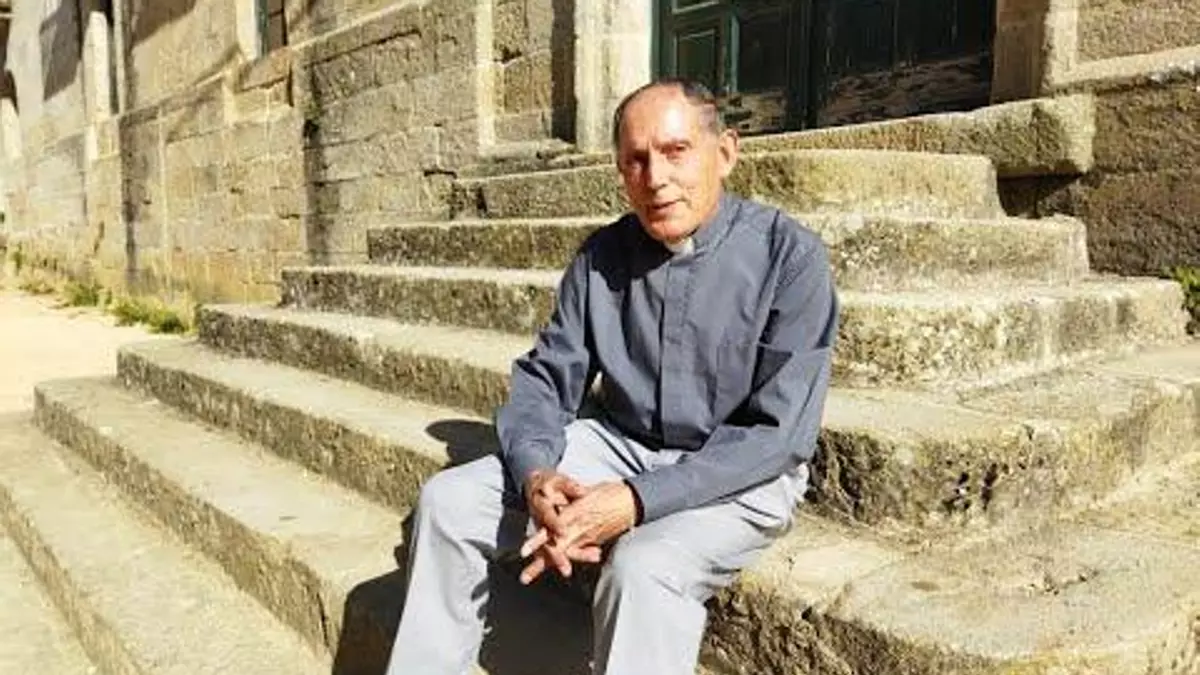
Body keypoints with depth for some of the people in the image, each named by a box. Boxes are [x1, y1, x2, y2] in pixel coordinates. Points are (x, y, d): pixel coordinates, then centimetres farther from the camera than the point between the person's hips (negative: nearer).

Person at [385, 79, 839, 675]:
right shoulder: (600, 257, 0)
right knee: (447, 501, -8)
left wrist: (637, 500, -27)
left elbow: (778, 432, -18)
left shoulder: (789, 255, -14)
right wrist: (537, 475, -21)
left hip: (739, 475, -4)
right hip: (617, 447, 5)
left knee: (642, 567, -35)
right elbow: (545, 378, 2)